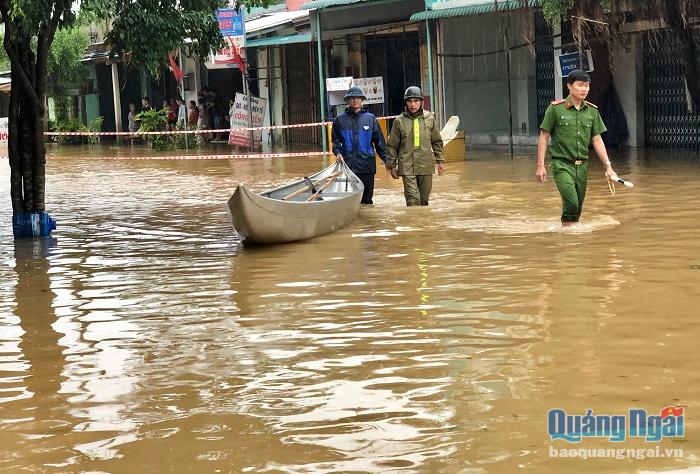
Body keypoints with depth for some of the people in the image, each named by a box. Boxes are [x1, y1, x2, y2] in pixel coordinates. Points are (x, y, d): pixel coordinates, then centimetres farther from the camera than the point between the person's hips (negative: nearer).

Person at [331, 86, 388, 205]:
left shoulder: (370, 118, 9)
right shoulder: (340, 120, 9)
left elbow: (379, 141, 10)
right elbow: (335, 141, 13)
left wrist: (386, 159, 4)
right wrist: (338, 153, -6)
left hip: (367, 166, 0)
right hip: (347, 165, 0)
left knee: (367, 199, 2)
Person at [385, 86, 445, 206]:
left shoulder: (429, 118, 6)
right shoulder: (400, 121, 0)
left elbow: (437, 142, 14)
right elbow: (392, 145, 7)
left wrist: (440, 161, 11)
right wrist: (392, 165, 6)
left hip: (426, 166, 2)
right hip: (407, 167, -2)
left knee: (424, 200, 10)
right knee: (413, 200, -12)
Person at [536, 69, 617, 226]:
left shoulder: (592, 111, 8)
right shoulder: (555, 108, -5)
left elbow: (597, 140, 11)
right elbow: (544, 137, -2)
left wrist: (608, 166, 3)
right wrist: (540, 165, -6)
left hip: (582, 166, 5)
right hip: (562, 164, -5)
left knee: (577, 209, 7)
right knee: (571, 203, -22)